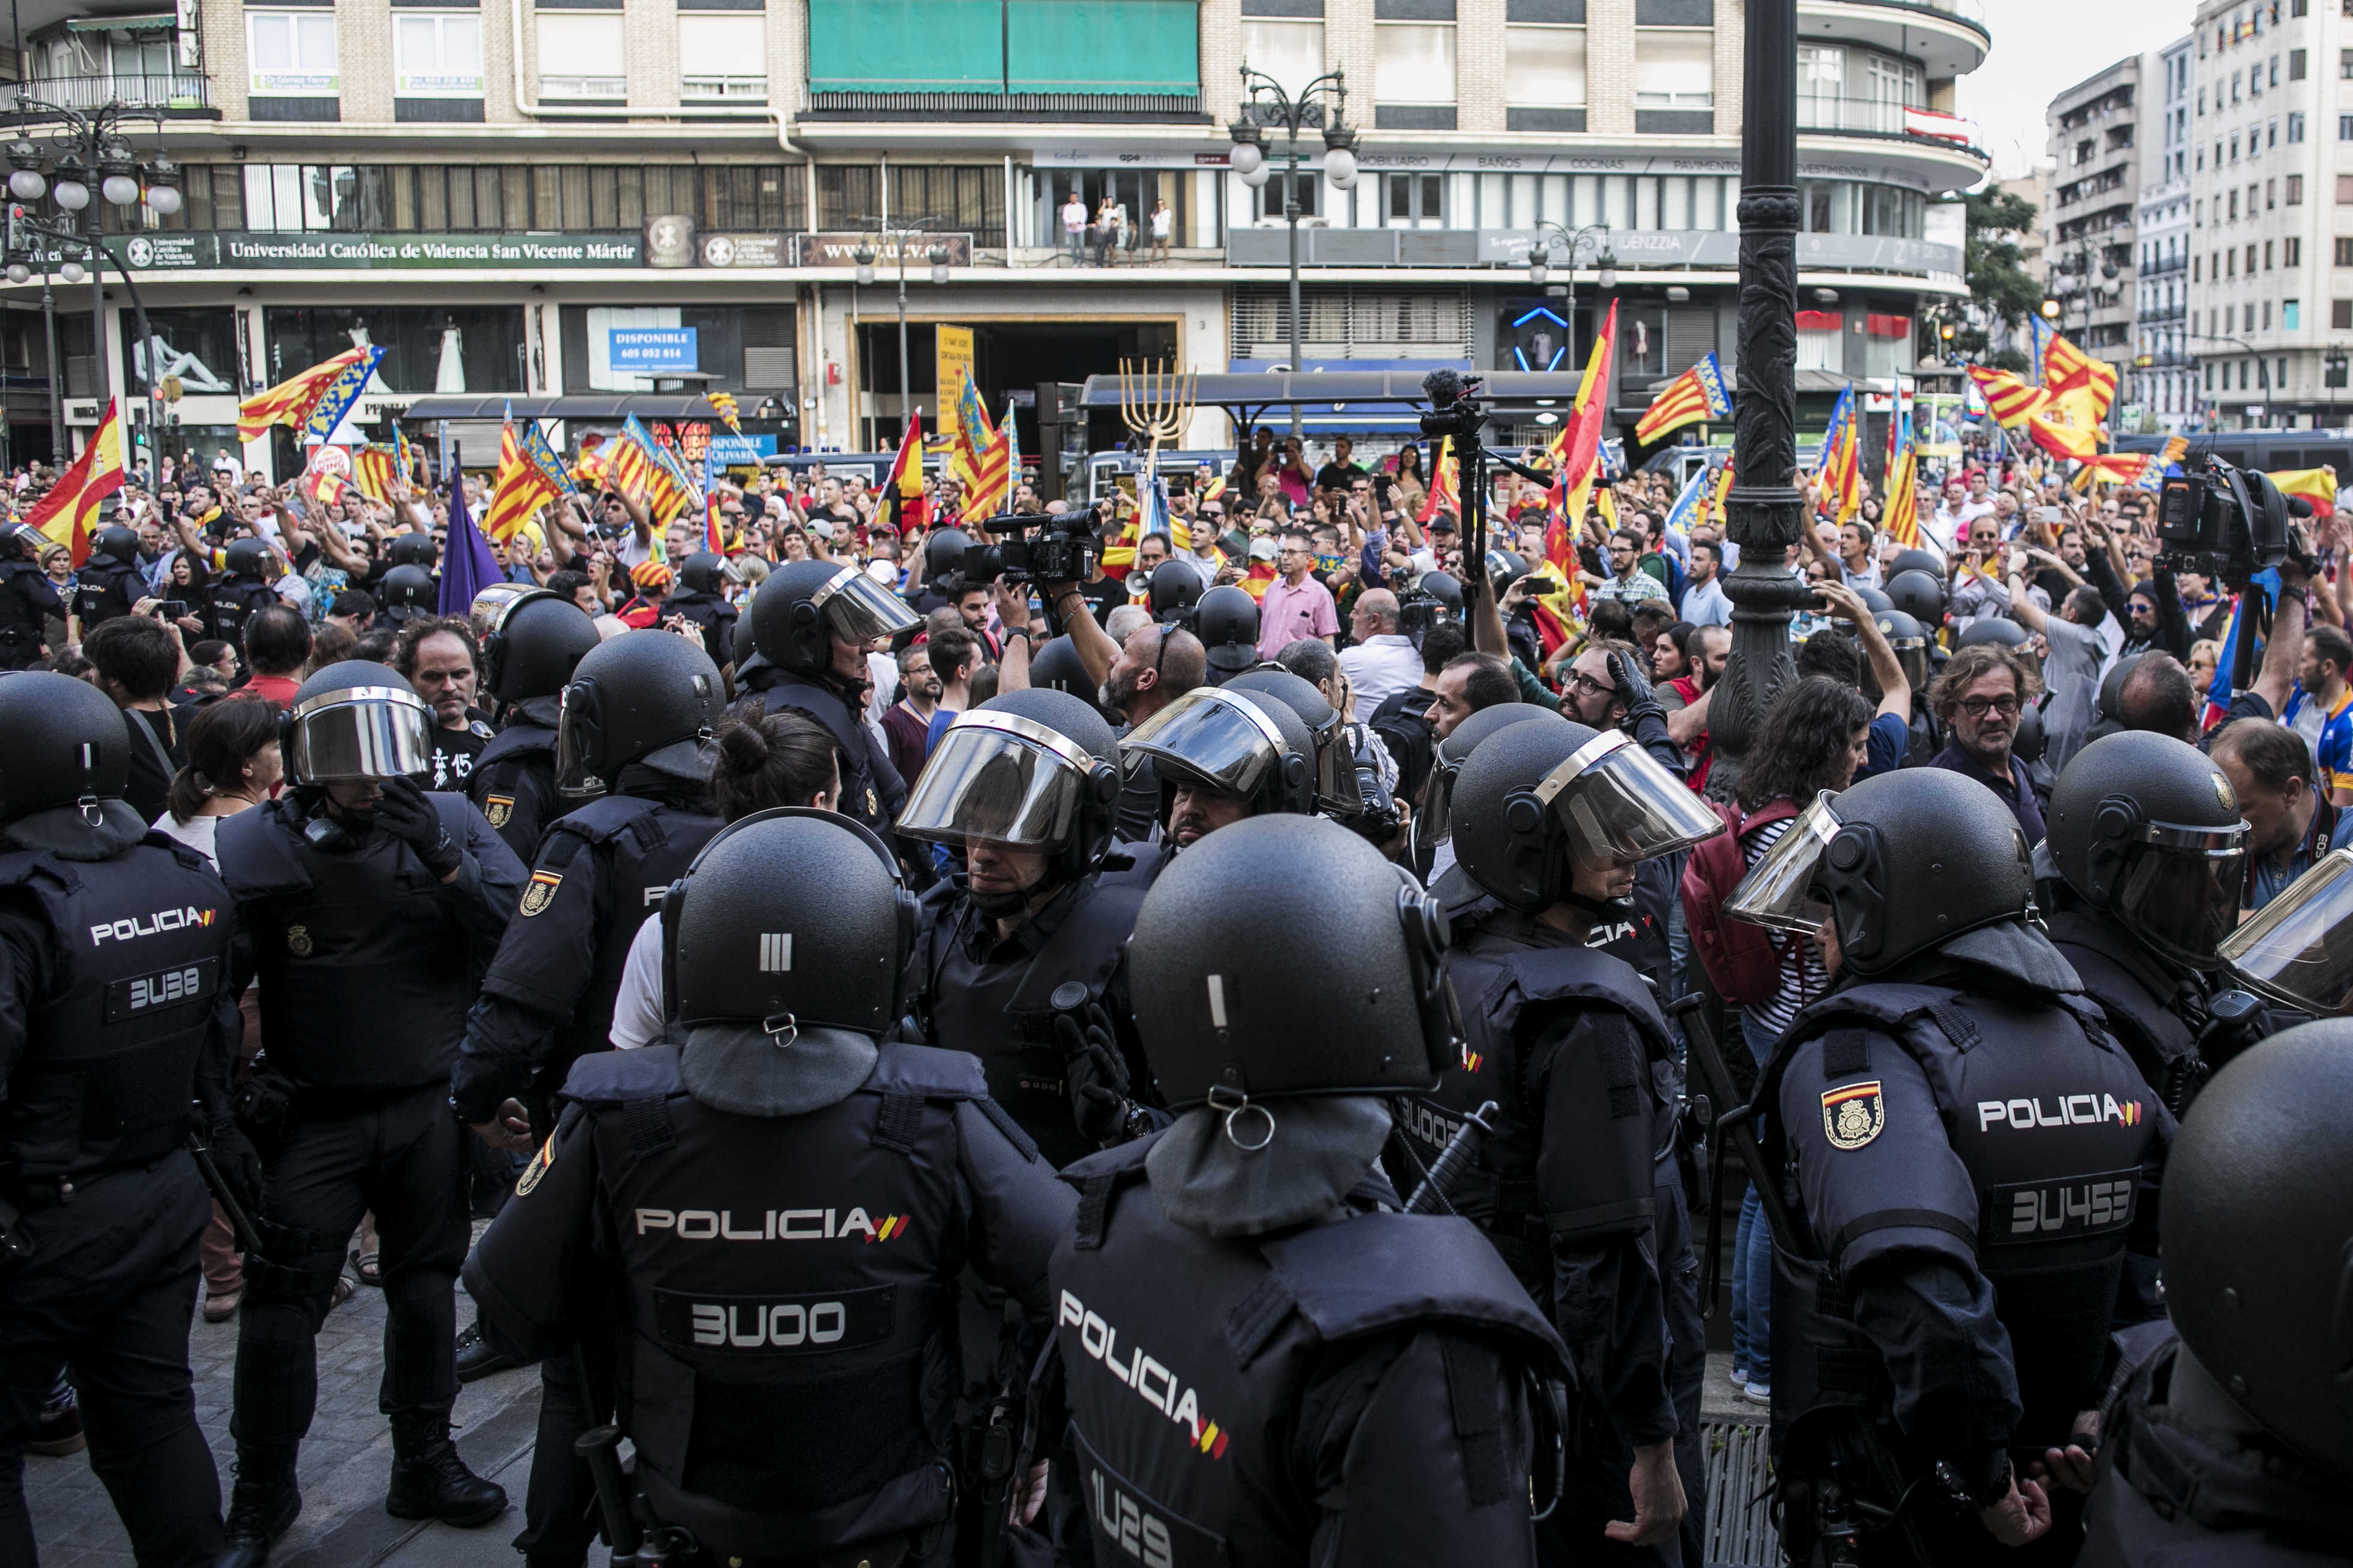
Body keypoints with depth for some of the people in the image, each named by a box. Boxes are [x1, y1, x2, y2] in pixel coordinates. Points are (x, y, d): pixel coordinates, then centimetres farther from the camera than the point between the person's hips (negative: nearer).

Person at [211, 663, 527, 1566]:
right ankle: (261, 1495, 19)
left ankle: (425, 1462, 32)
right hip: (314, 1117, -2)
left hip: (431, 1109, 2)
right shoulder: (252, 845, -7)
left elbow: (519, 932, -14)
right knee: (280, 1306, -1)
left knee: (425, 1288, 15)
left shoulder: (453, 826, -4)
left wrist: (444, 862, -24)